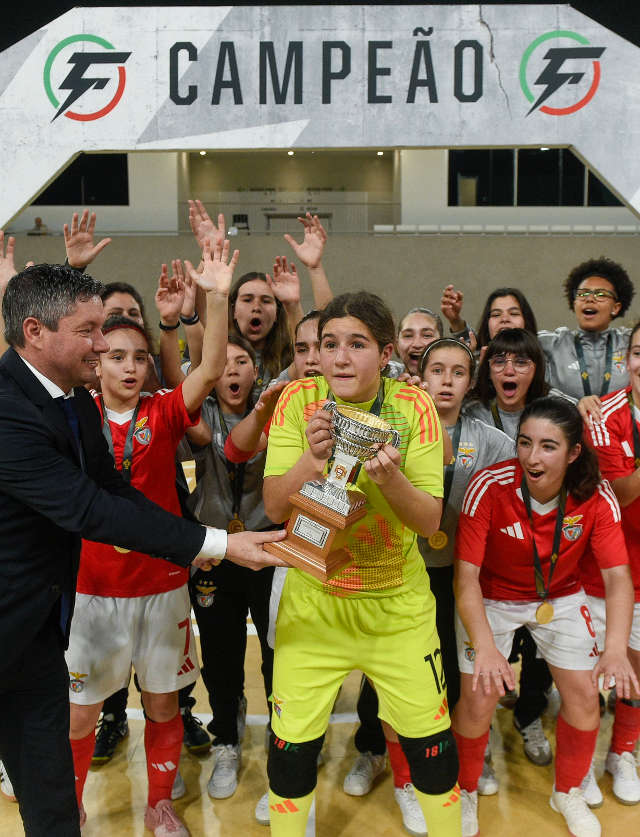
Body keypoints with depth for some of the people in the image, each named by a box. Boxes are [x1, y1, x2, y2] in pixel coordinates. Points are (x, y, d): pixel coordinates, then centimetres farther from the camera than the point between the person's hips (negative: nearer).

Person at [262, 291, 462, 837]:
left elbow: (430, 521, -12)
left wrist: (389, 478, -31)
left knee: (431, 742, 9)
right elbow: (275, 508, -12)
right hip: (313, 599, 0)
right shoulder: (300, 400, -10)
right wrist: (312, 456, -29)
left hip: (399, 605, 0)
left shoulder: (412, 407, -11)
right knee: (292, 743, 6)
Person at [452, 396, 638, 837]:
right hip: (492, 598, -2)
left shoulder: (597, 497, -21)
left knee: (585, 696, 1)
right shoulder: (489, 487, -30)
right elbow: (466, 575, -27)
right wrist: (484, 647, -39)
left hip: (561, 597, 3)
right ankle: (466, 792, 25)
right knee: (478, 700, -6)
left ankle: (568, 793, 31)